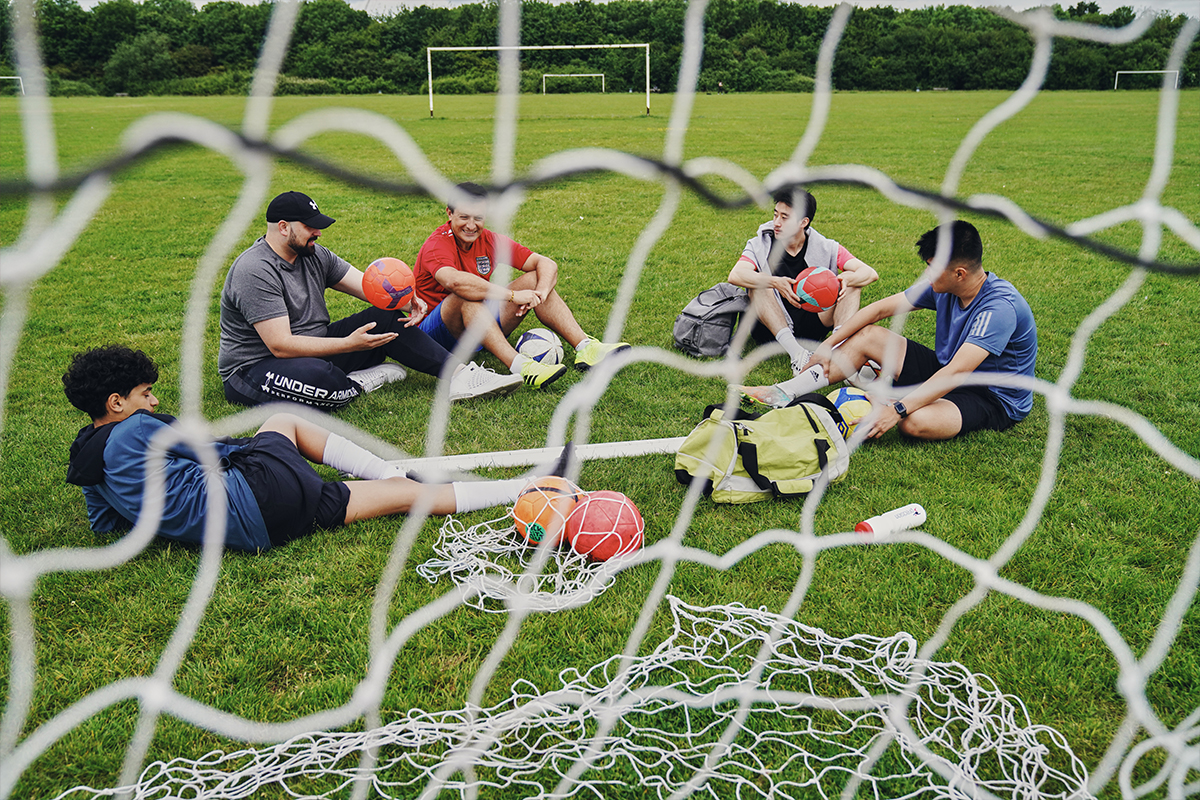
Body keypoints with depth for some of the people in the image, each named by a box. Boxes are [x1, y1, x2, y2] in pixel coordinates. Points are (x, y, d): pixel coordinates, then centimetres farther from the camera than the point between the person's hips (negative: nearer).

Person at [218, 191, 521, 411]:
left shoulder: (314, 255, 5)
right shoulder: (255, 271, -21)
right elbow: (281, 345, -28)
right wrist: (349, 344, -33)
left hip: (315, 348, 8)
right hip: (253, 369, -8)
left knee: (386, 317, -4)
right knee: (316, 376, -42)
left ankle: (459, 373, -13)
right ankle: (360, 382, -10)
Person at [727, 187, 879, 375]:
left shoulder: (825, 248, 2)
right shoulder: (760, 246, -2)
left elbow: (871, 274, -7)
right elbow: (735, 275, -23)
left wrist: (847, 279, -30)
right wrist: (776, 283, -39)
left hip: (811, 326, 1)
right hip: (770, 330, -1)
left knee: (851, 279, -13)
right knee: (759, 283, -27)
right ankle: (795, 351, -40)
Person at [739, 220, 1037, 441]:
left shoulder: (999, 307, -30)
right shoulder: (942, 286, -6)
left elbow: (956, 373, -37)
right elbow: (882, 308, 1)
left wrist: (897, 409, -41)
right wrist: (828, 345, -1)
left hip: (996, 401, -8)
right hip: (945, 371, 8)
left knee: (916, 421, -40)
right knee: (868, 335, -1)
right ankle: (783, 393, -7)